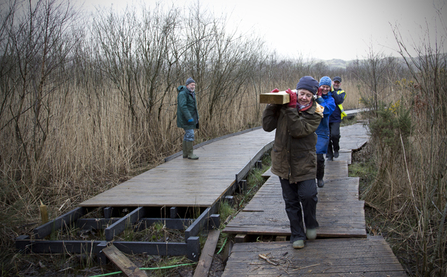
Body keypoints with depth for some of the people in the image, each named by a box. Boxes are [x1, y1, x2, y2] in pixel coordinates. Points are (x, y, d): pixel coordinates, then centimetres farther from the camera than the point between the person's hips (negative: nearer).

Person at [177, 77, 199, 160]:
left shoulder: (191, 93, 15)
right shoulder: (183, 93, -15)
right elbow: (183, 106, -24)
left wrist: (196, 118, 18)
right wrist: (189, 118, -29)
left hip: (191, 117, 10)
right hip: (186, 118, -10)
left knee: (187, 135, 11)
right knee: (190, 134, -11)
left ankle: (185, 154, 16)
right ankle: (190, 154, -7)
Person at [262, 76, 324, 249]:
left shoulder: (314, 113, -6)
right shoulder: (283, 106, 1)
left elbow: (298, 130, -21)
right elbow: (267, 126, -6)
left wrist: (291, 108, -26)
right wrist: (272, 104, -13)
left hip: (304, 163, -2)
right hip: (284, 162, 2)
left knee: (308, 195, -13)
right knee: (291, 201, 9)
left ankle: (311, 225, 17)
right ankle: (297, 235, 23)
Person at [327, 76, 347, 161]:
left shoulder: (342, 92, 8)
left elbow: (339, 100, -12)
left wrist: (332, 91, -16)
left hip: (336, 118, -2)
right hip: (327, 118, 2)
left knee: (334, 135, -18)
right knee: (327, 137, 1)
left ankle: (336, 150, 9)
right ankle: (329, 155, 14)